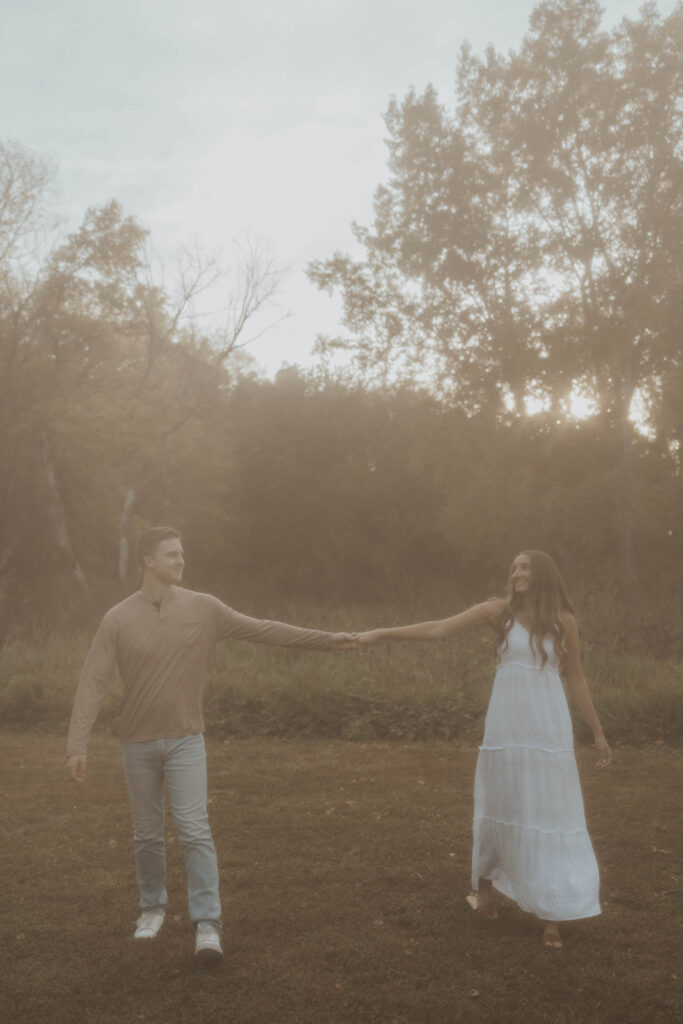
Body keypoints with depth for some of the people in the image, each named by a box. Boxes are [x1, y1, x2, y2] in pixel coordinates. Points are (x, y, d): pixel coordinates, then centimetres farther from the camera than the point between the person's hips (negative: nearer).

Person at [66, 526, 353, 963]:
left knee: (195, 832, -7)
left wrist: (324, 639, -2)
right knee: (148, 834, 14)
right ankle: (154, 907, 34)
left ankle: (208, 925, -2)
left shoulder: (203, 607, -5)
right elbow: (93, 683, -10)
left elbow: (264, 630, -1)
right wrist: (78, 744, -17)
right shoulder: (118, 619, -9)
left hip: (186, 740, 0)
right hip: (138, 743, 1)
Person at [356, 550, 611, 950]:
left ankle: (553, 913, 18)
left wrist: (598, 732, 8)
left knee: (551, 812, 7)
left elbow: (577, 680, 8)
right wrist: (381, 633, -7)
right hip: (506, 725, 0)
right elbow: (437, 629, -3)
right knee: (500, 804, 10)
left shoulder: (563, 621, 2)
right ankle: (486, 890, 22)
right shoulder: (499, 611, 1)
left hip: (549, 727, 0)